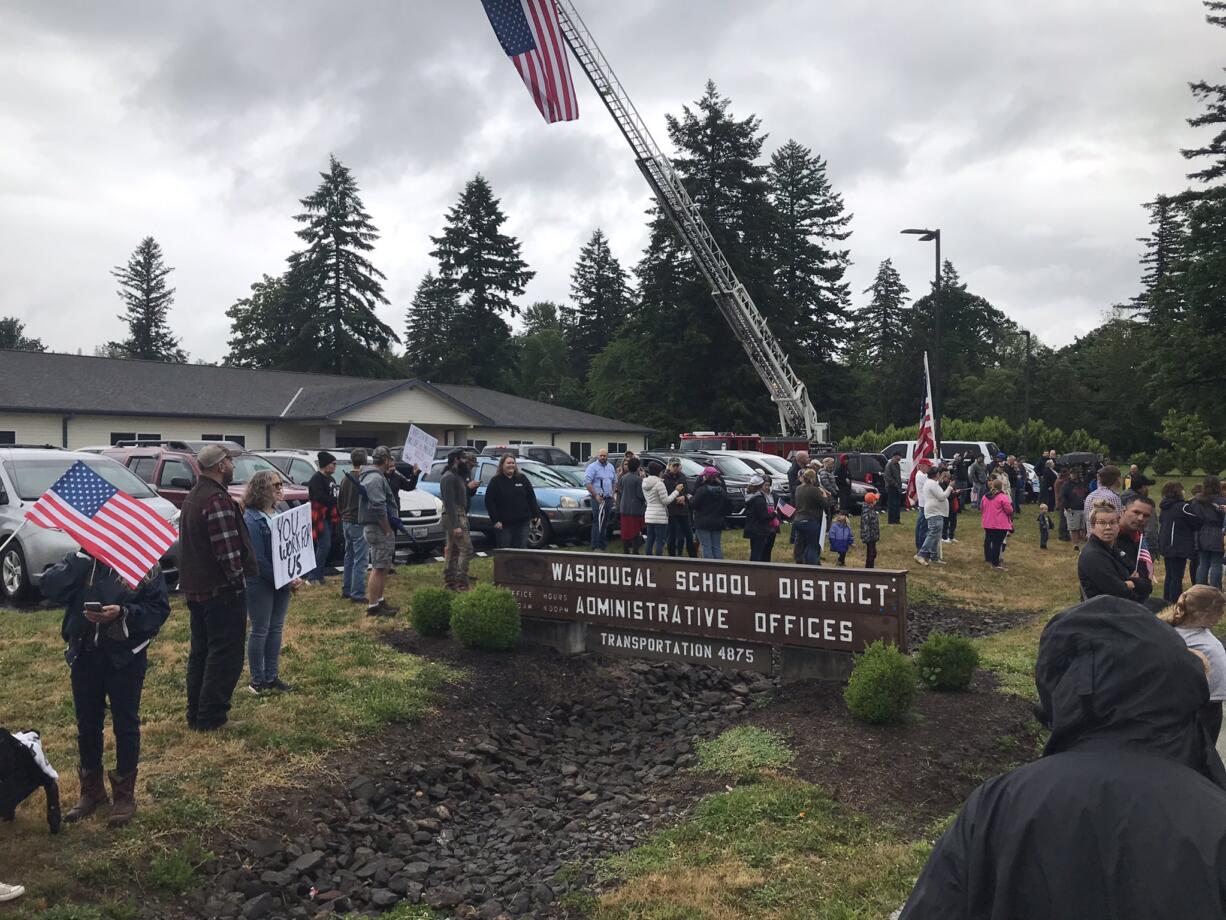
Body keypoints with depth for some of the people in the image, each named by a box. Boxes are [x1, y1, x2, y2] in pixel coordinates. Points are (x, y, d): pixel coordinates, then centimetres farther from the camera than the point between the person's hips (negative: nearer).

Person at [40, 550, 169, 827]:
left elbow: (159, 608, -12)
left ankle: (125, 793, 22)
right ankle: (91, 790, 33)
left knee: (125, 724, 7)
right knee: (87, 724, 15)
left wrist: (123, 613, -27)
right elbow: (50, 588, -13)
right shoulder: (81, 559, 2)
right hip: (84, 655, 4)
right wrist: (83, 557, -19)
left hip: (125, 658, -4)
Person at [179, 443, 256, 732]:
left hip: (196, 588, 10)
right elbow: (228, 549, -25)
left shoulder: (192, 497, 13)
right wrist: (238, 579, -13)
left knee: (200, 652, 17)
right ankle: (211, 717, 4)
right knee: (225, 655, -1)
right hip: (221, 590, -10)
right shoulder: (217, 500, -21)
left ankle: (195, 713, 24)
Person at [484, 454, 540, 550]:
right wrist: (495, 520, -12)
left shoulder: (522, 479, 9)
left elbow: (531, 498, 9)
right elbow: (489, 502, -4)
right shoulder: (496, 481, 0)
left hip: (522, 523, 3)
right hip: (504, 525, -2)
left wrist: (536, 514, 2)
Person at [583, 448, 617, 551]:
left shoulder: (611, 467, 14)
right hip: (598, 499, -7)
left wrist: (612, 493, 12)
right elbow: (587, 482, -13)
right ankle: (596, 546, -8)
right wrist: (596, 495, -17)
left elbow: (614, 481, 25)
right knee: (597, 522, -10)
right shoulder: (592, 467, -7)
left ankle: (603, 544, 19)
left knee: (605, 523, 11)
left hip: (608, 499, 7)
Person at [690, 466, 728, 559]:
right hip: (718, 523, 6)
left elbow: (694, 505, -14)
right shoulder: (722, 490, 6)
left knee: (706, 547, -3)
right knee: (717, 546, 11)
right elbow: (726, 507, 11)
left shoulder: (702, 490, -15)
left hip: (703, 523, -6)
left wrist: (691, 498, 5)